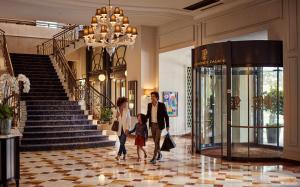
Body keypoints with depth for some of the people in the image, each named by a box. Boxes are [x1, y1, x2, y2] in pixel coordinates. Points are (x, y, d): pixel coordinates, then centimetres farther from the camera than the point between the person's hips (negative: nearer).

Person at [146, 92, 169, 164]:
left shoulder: (162, 105, -11)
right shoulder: (149, 105, 2)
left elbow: (166, 116, -5)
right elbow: (148, 115, 10)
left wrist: (167, 126, -6)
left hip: (159, 125, -5)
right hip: (152, 125, 5)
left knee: (157, 141, -9)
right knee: (155, 141, 13)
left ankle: (154, 157, -8)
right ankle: (159, 154, 33)